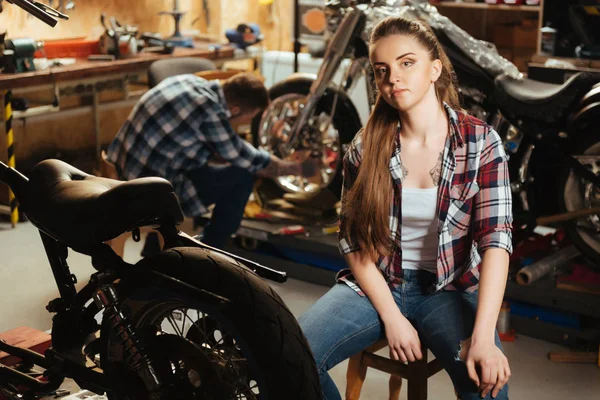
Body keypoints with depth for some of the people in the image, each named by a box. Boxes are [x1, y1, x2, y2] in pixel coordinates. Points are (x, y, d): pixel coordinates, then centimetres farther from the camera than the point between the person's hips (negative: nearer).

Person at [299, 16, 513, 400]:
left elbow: (496, 238, -17)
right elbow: (355, 242, -1)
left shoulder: (481, 142, -9)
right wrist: (392, 318, -13)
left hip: (450, 287, -2)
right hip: (377, 284, 2)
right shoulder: (365, 148, -3)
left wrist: (483, 337, -29)